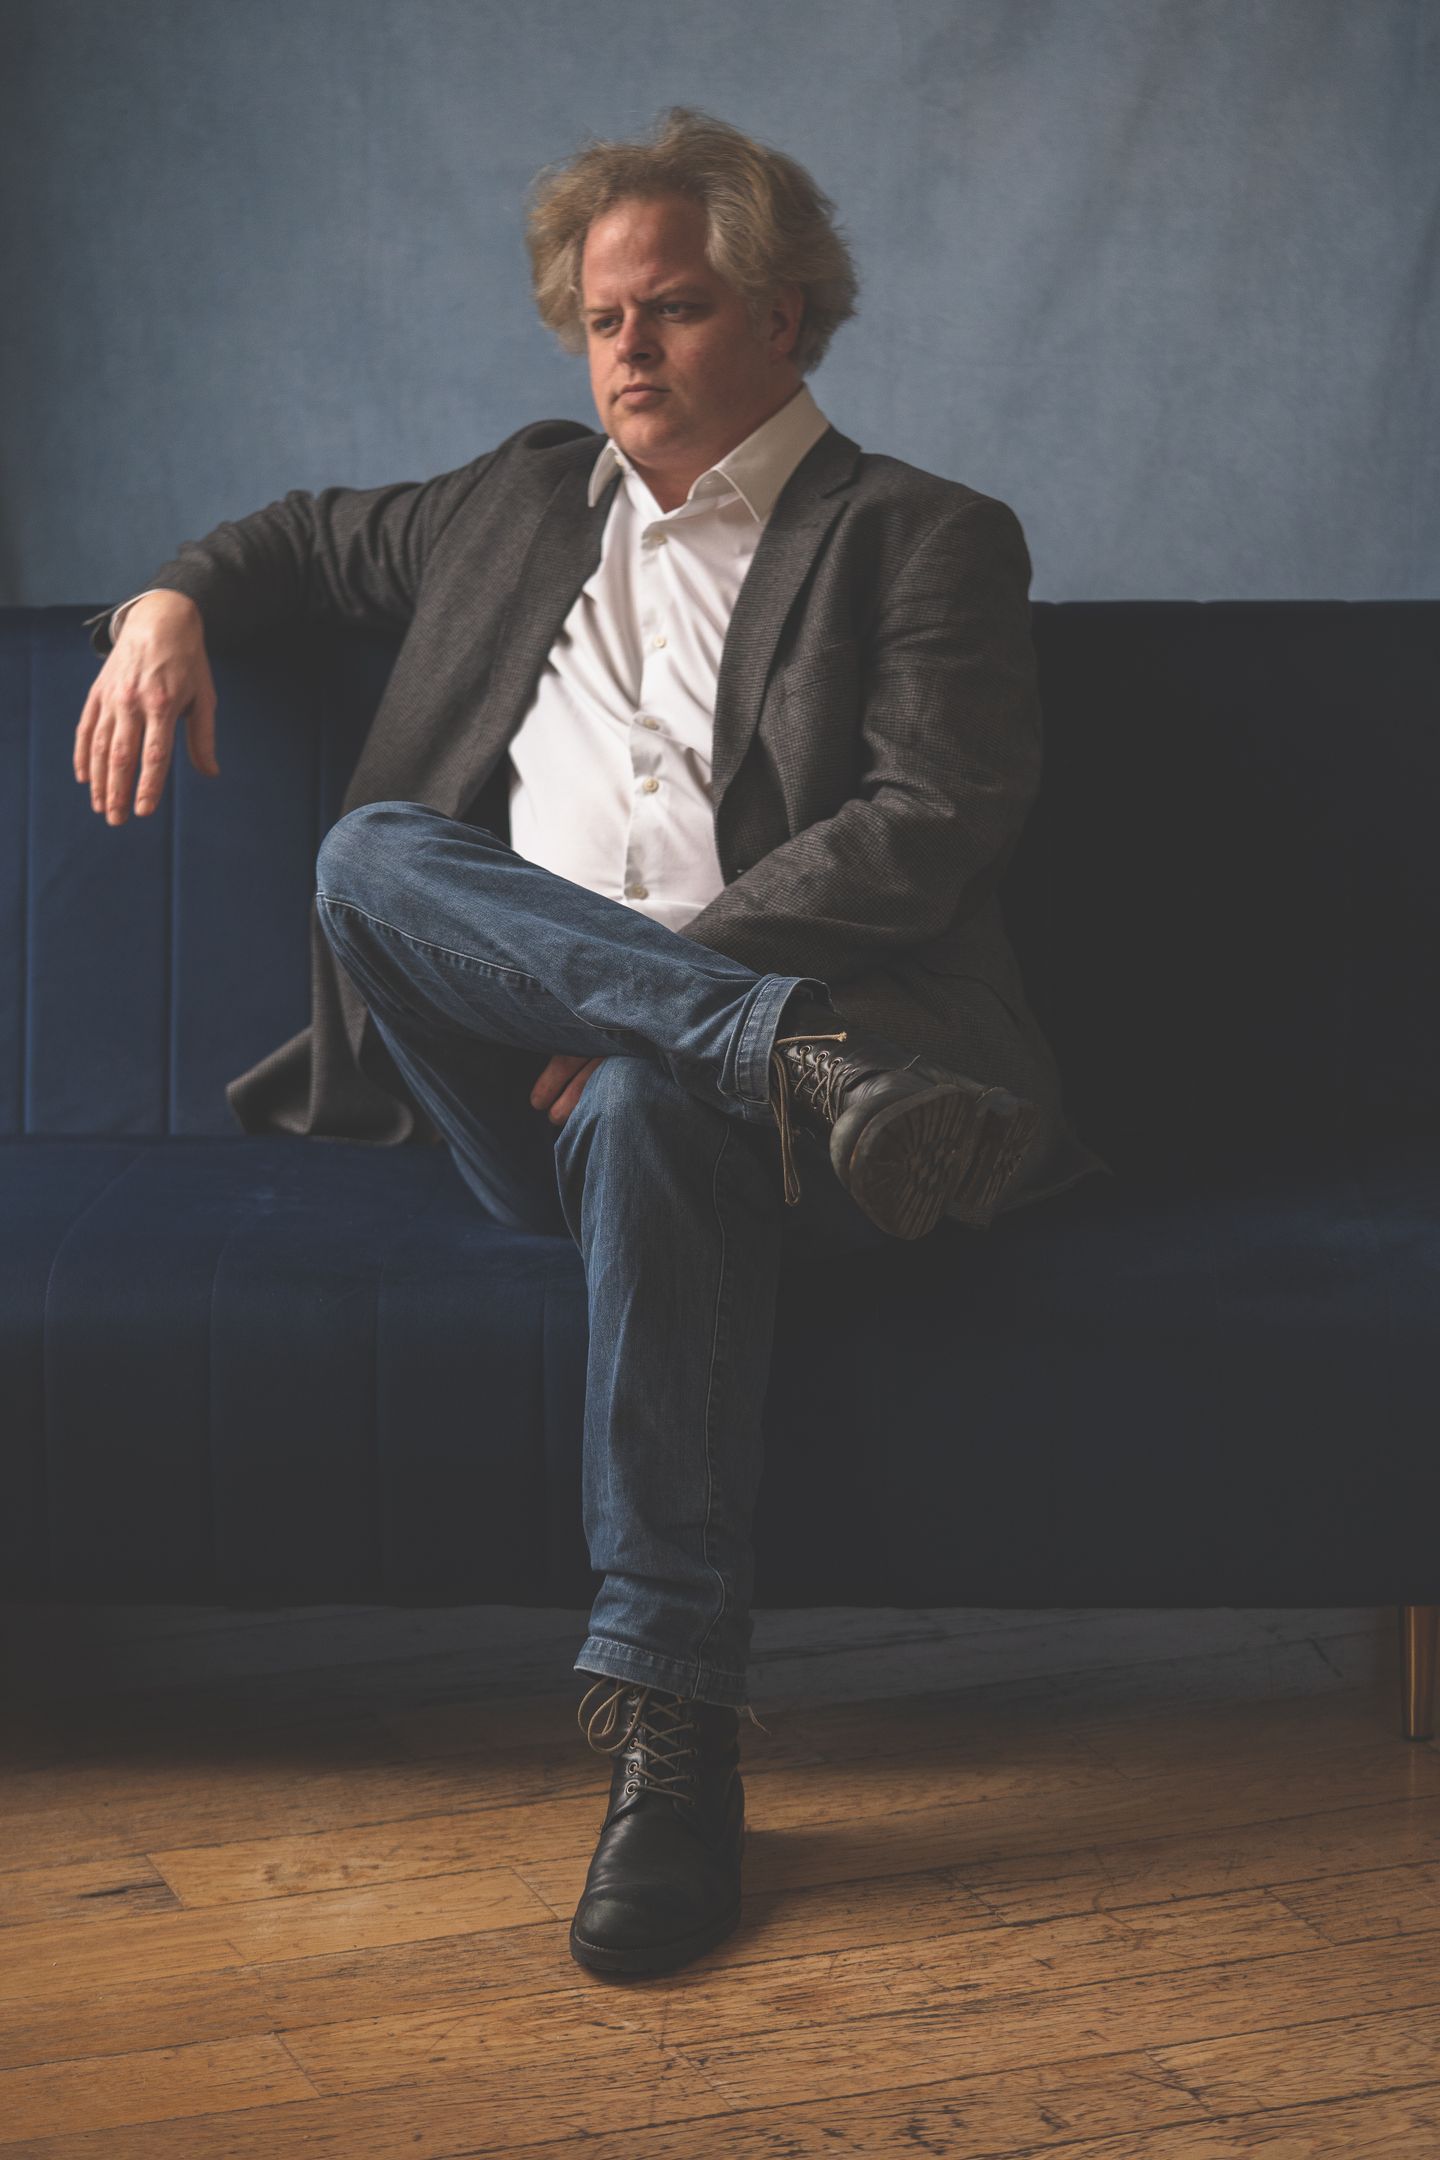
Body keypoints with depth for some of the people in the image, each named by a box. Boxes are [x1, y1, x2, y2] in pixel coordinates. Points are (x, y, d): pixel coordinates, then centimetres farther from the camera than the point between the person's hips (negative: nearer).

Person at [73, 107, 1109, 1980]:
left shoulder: (922, 541, 9)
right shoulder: (524, 501, 26)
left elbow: (933, 830, -5)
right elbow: (316, 538, 44)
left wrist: (673, 980, -16)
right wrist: (175, 602, 20)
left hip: (689, 1058, -4)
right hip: (515, 1078, 5)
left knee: (654, 1107, -40)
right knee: (375, 855, -25)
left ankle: (672, 1729, -42)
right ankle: (808, 1056, -36)